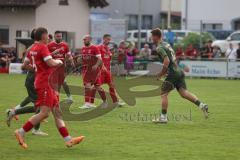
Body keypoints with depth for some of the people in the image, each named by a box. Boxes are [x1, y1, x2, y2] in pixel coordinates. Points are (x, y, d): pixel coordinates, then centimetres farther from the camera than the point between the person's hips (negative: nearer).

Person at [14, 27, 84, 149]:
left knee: (57, 112, 7)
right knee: (44, 113, -13)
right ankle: (21, 132, -10)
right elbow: (50, 63, -22)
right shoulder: (42, 47, -13)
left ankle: (68, 140, 6)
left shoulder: (32, 49, 14)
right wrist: (59, 62, -2)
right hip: (44, 83, -10)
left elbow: (25, 64, 22)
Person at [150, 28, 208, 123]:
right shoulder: (166, 44, 19)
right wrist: (165, 72, 26)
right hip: (179, 72, 9)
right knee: (183, 92, 2)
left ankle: (163, 117, 3)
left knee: (163, 93, 1)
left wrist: (160, 75, -13)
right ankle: (201, 105, -13)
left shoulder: (159, 48, -11)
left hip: (172, 73, -9)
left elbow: (167, 61, -22)